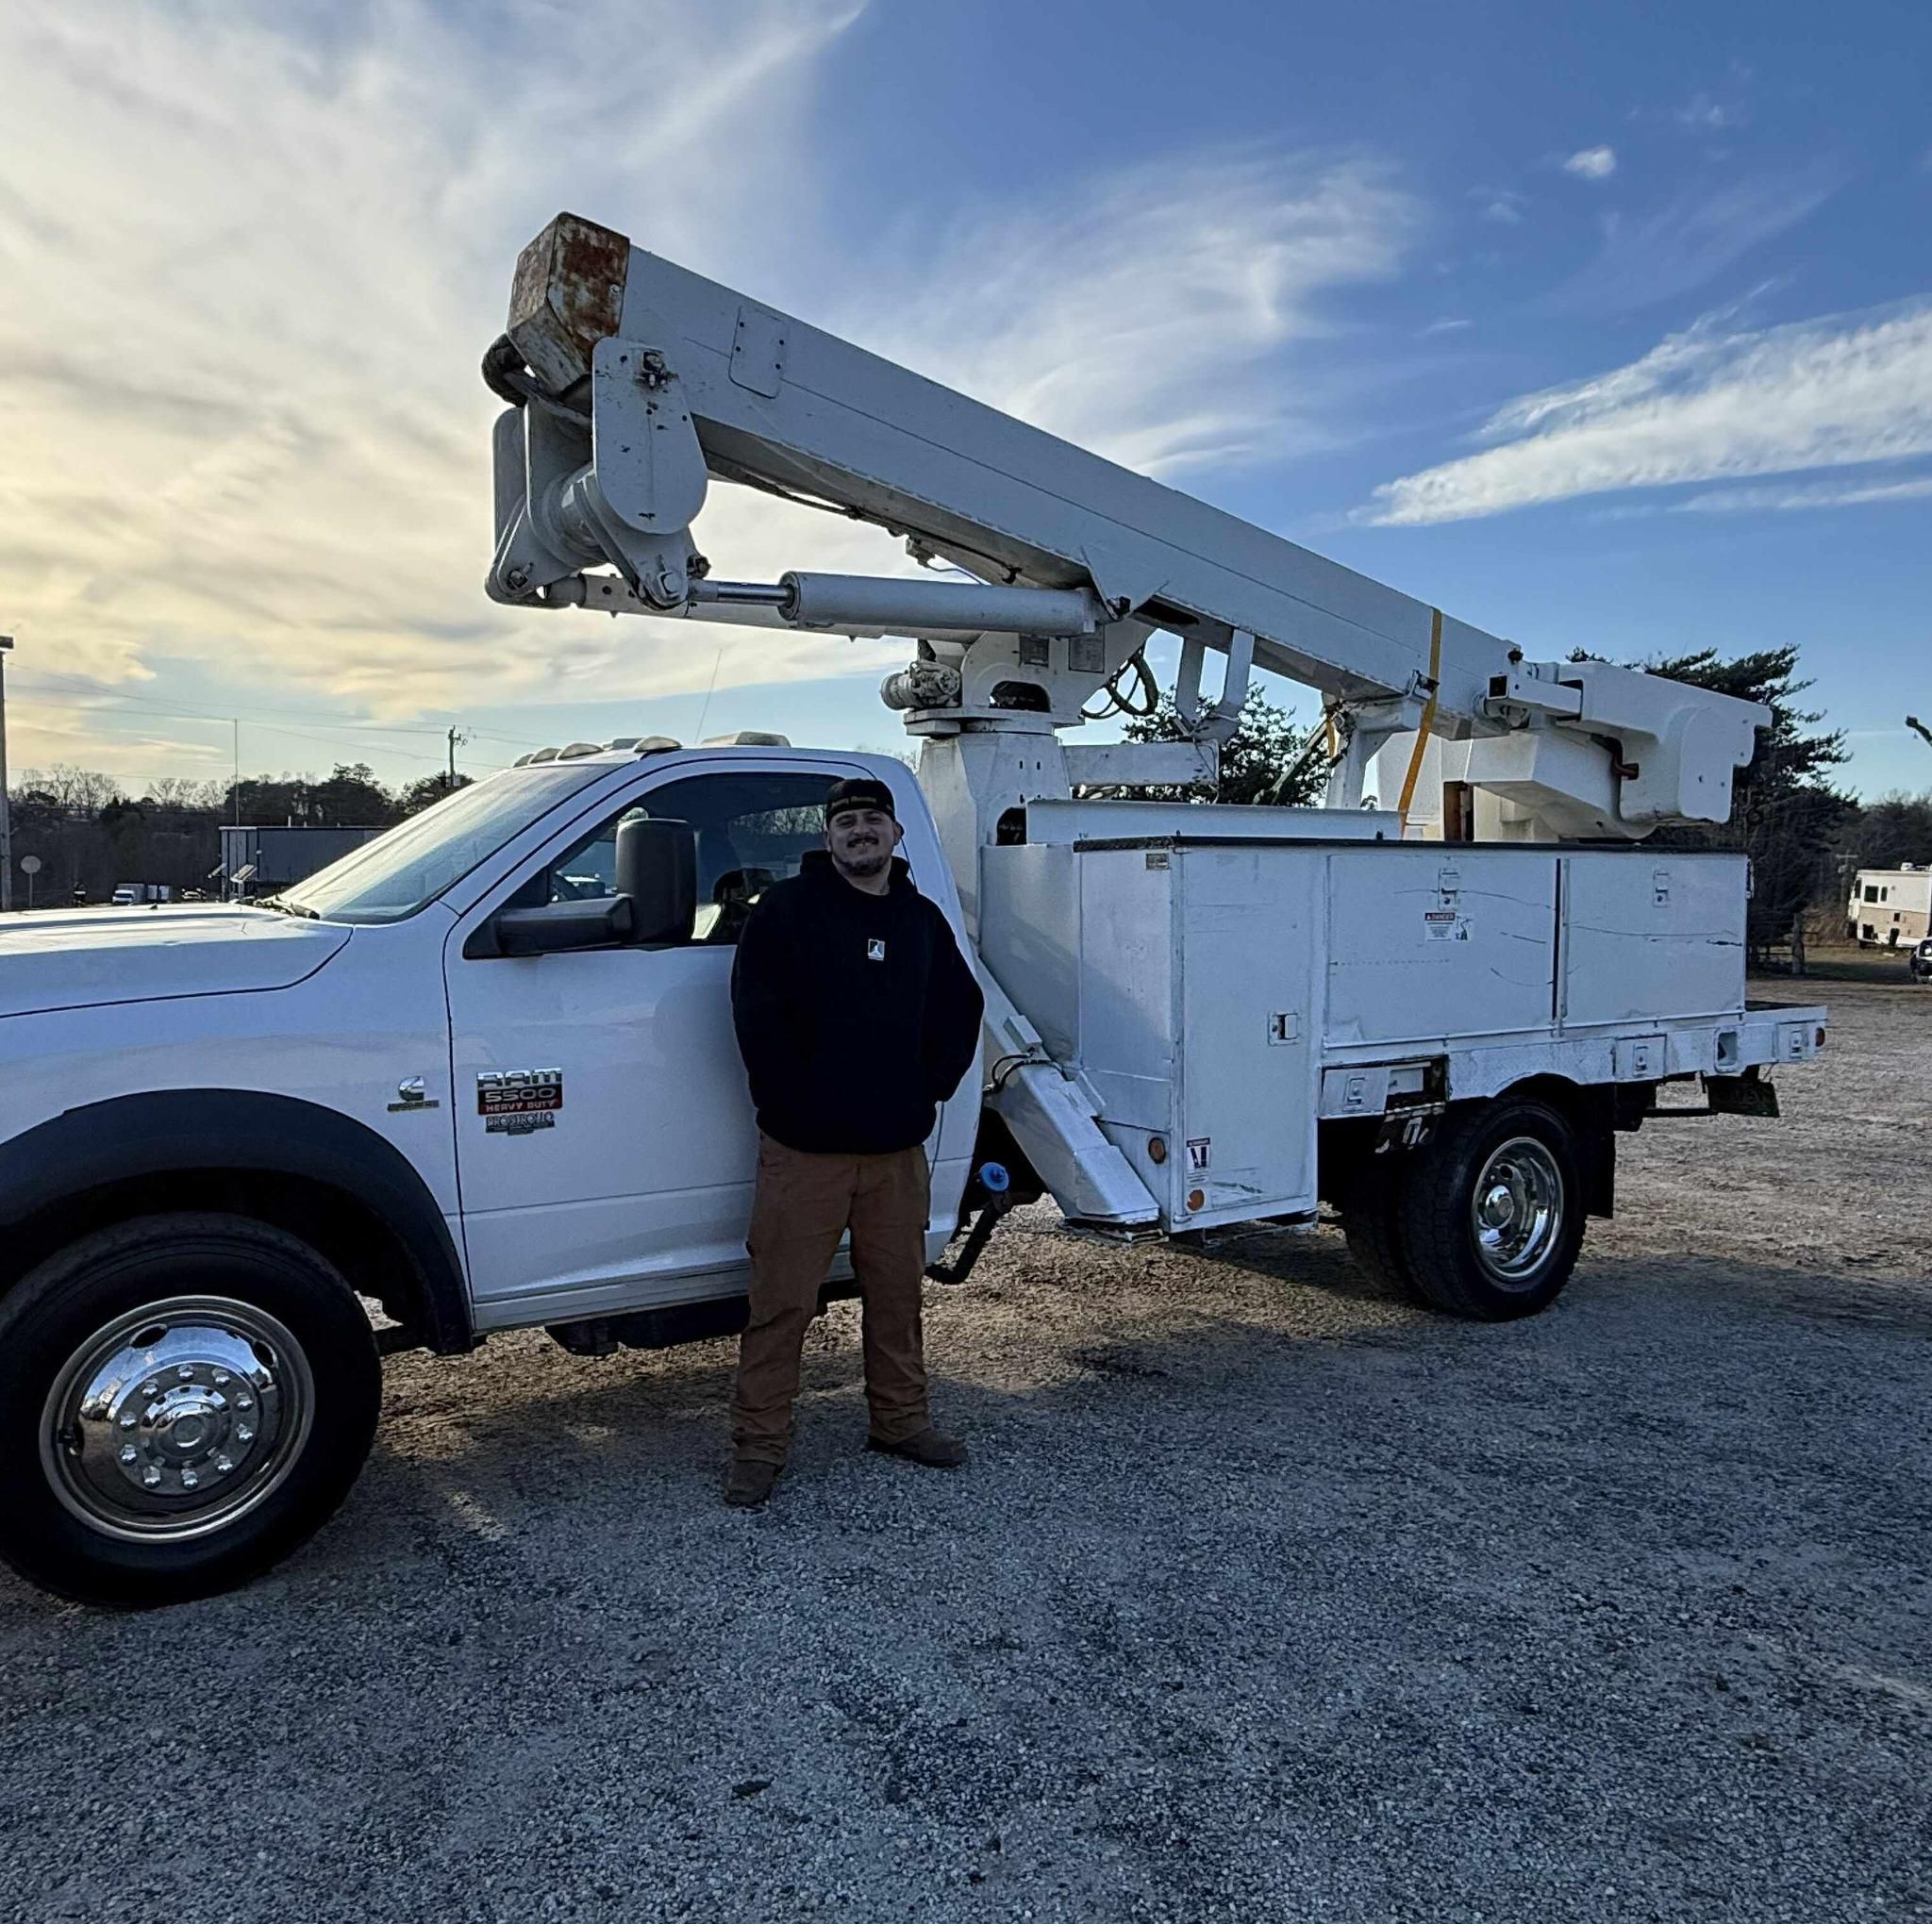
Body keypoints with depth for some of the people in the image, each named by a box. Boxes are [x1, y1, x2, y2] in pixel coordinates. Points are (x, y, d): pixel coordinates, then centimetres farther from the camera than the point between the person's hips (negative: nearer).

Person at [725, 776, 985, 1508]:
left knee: (897, 1291, 14)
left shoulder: (922, 920, 12)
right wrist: (789, 1101, -12)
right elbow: (757, 1013, -10)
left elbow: (961, 1006, 19)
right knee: (782, 1299, 0)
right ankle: (758, 1445, 11)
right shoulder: (786, 909, -4)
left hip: (897, 1146, 5)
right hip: (804, 1148, -4)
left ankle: (900, 1419, 30)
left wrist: (932, 1085, 8)